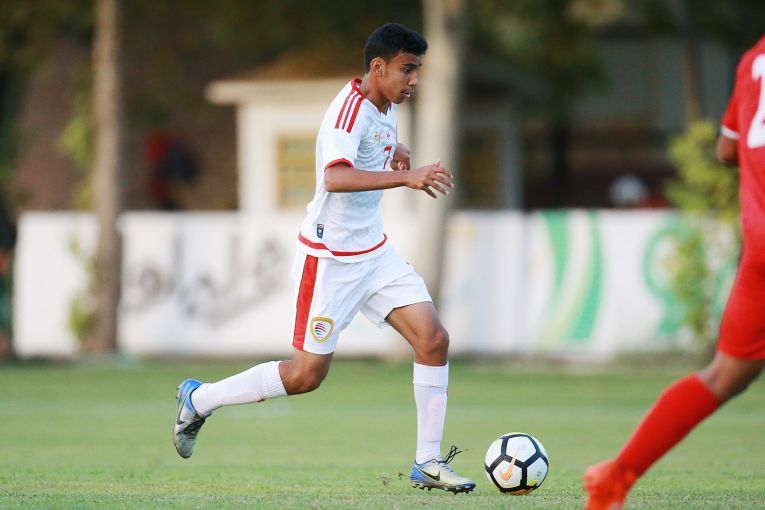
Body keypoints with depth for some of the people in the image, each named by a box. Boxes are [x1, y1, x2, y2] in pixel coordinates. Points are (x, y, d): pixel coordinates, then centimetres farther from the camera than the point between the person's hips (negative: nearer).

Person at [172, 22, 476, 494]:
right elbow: (336, 177, -41)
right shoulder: (350, 111, -22)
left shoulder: (385, 107, 6)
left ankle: (428, 463, 1)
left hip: (374, 251, 8)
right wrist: (405, 177, -49)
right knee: (307, 375, -2)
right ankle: (200, 398, 18)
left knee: (434, 339, -5)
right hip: (330, 259, -8)